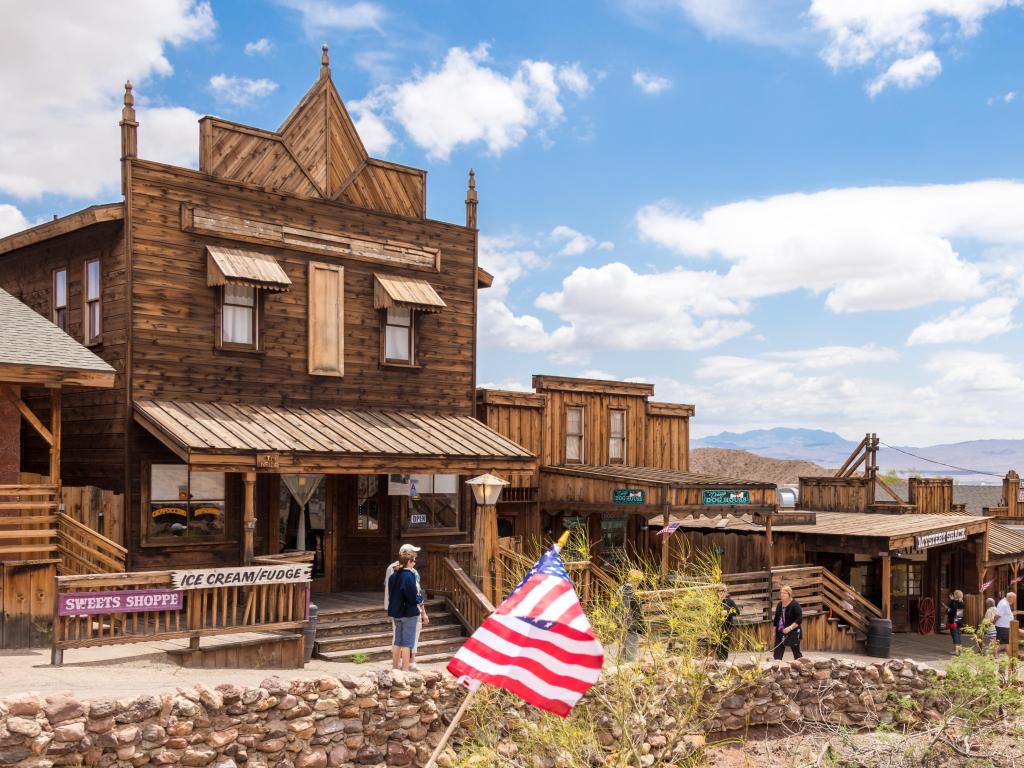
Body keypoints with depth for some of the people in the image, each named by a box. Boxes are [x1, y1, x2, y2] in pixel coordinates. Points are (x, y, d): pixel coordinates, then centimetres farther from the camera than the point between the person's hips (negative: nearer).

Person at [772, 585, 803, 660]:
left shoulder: (795, 605, -11)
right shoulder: (779, 605, 10)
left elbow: (799, 619, -17)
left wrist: (790, 628, -26)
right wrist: (774, 632, 16)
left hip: (793, 633, -6)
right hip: (780, 633, 6)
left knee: (797, 653, 3)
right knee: (777, 654, 0)